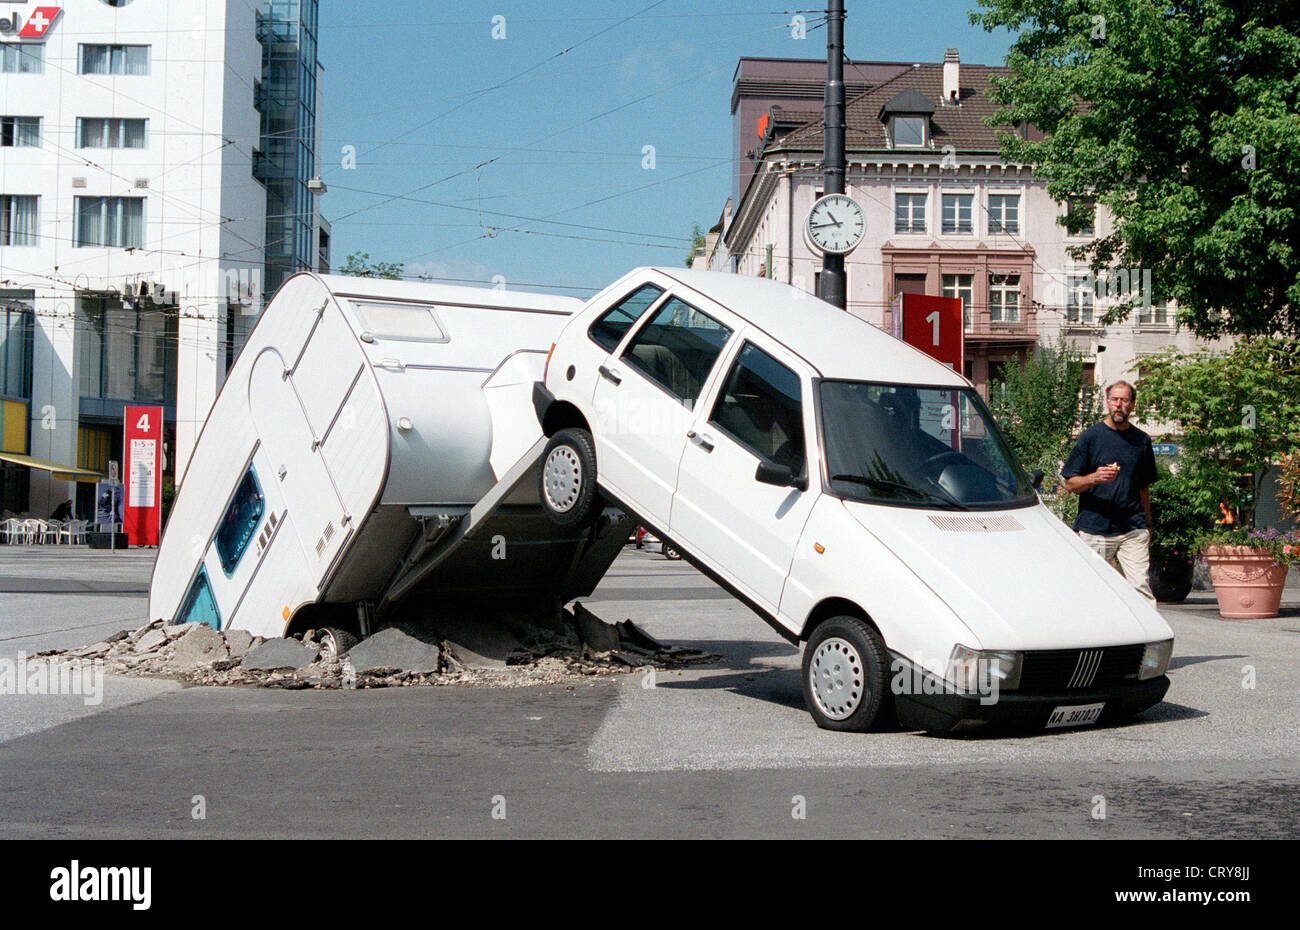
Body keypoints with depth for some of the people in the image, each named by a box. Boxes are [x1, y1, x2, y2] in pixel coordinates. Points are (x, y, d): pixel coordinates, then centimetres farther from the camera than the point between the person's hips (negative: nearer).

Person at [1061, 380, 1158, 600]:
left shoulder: (1142, 440, 12)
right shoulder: (1090, 436, 3)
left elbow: (1144, 488, 20)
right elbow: (1070, 484, 1)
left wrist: (1147, 528, 18)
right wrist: (1094, 478, -18)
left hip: (1133, 530, 2)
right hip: (1094, 529, -1)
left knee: (1141, 586, -10)